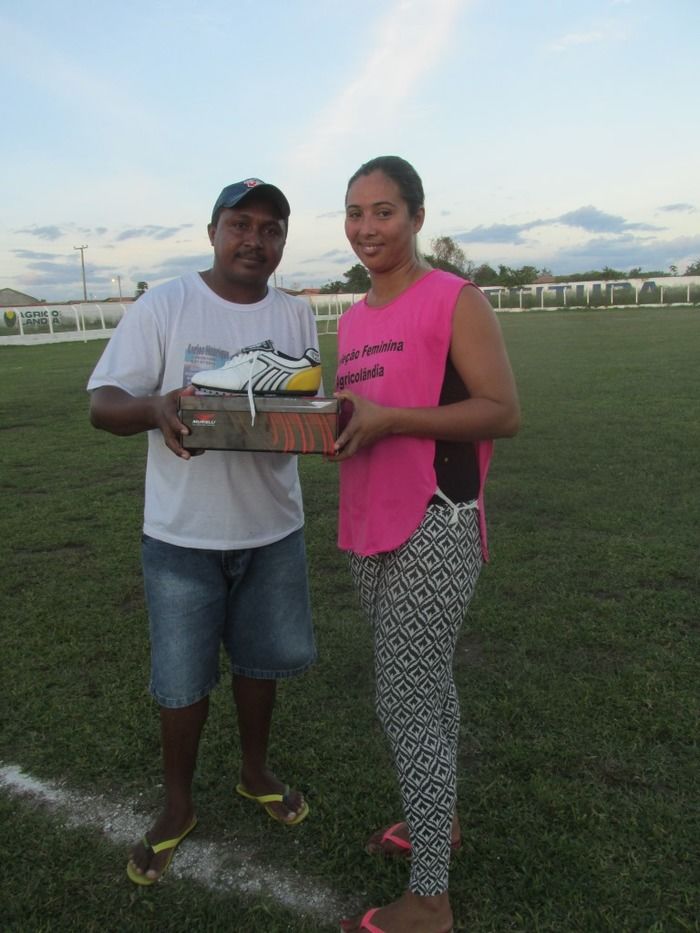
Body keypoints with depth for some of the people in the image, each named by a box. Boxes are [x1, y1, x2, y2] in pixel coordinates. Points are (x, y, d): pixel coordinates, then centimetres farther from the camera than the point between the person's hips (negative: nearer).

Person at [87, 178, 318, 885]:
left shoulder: (295, 316, 4)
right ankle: (177, 806, 34)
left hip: (273, 528, 3)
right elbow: (102, 404, -10)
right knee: (182, 680, 9)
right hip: (183, 534, -3)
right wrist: (156, 409, -32)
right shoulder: (163, 306, -7)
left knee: (260, 659, 18)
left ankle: (254, 772, 43)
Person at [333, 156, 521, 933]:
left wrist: (388, 418, -21)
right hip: (369, 529, 7)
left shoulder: (455, 300, -7)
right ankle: (441, 819, 41)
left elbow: (503, 412, -13)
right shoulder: (352, 320, 15)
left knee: (405, 704, -4)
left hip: (432, 528, -7)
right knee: (425, 680, 20)